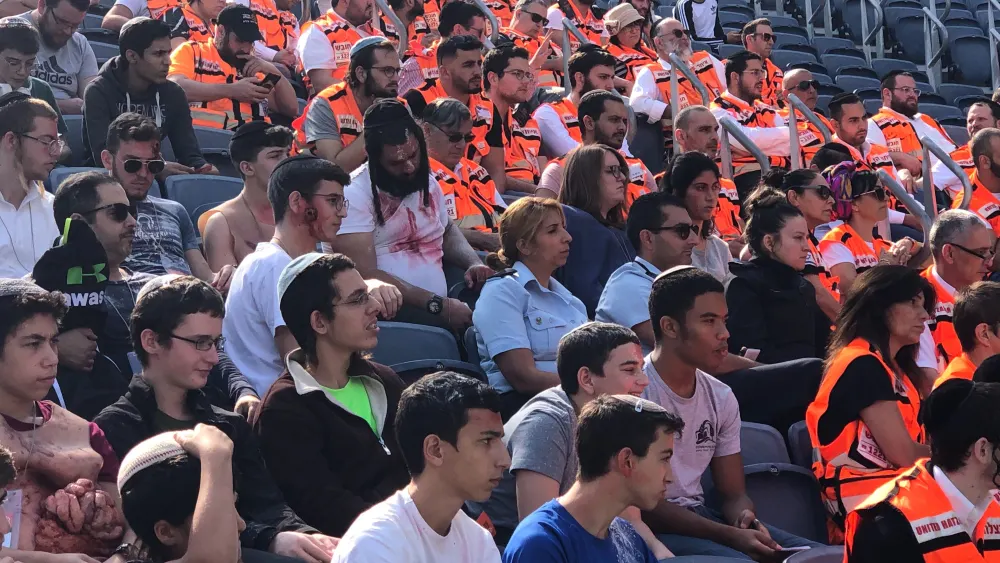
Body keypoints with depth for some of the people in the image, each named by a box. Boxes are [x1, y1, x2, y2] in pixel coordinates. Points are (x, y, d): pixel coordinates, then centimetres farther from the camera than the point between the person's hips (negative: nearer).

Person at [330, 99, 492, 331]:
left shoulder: (427, 181, 15)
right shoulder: (354, 194, -10)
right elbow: (366, 276, -17)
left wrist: (474, 263, 11)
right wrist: (437, 304, -20)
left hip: (443, 302, 8)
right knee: (472, 325, -34)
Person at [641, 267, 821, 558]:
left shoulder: (721, 398, 9)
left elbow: (734, 493, 13)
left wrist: (745, 519, -13)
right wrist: (730, 536, -22)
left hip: (700, 517, 8)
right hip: (650, 528, -7)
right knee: (740, 558, -33)